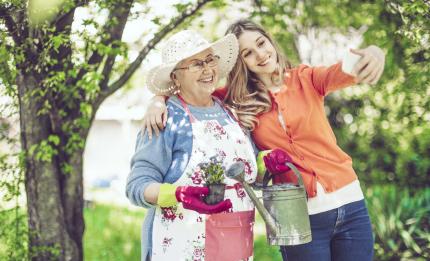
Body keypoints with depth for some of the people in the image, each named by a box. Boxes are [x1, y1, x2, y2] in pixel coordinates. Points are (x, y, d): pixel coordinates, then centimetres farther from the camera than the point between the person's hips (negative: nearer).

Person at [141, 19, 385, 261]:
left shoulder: (306, 79, 1)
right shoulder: (237, 98, 2)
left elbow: (339, 73, -18)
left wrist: (373, 52, -39)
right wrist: (159, 102, -17)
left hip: (350, 204, 1)